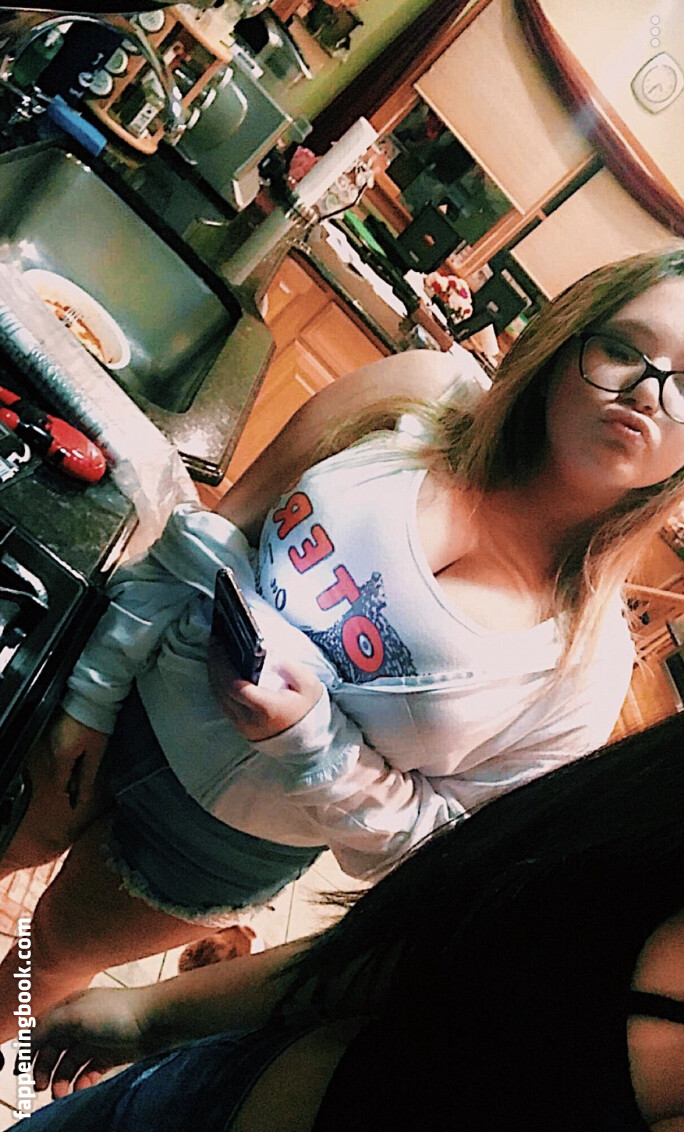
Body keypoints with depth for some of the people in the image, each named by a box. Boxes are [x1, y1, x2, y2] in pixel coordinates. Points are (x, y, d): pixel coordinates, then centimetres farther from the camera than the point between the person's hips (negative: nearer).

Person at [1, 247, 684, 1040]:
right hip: (134, 700, 1)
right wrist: (94, 693, -5)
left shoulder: (584, 667, -19)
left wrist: (309, 738, -28)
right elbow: (200, 543, -9)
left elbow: (421, 841, -11)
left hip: (224, 847, 0)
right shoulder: (413, 409, -17)